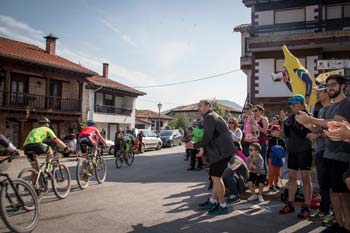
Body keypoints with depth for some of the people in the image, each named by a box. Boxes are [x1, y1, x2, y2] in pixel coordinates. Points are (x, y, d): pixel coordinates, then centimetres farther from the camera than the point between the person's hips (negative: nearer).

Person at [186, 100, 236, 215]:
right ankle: (212, 201, 27)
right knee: (217, 176, 17)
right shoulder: (213, 116, 21)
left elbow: (208, 137, -19)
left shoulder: (209, 117, -13)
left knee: (215, 177, -5)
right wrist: (203, 147, 13)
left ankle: (222, 206, 4)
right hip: (223, 150, 11)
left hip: (221, 152, -11)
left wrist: (195, 146, -8)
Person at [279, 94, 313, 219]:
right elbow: (287, 134, 9)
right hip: (292, 150, 6)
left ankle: (306, 207, 7)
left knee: (305, 179, -1)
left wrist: (294, 126, -18)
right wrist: (286, 125, -7)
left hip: (304, 151, -6)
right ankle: (290, 204, 20)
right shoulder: (291, 117, 9)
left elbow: (306, 135, -16)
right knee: (291, 177, 11)